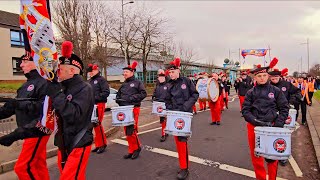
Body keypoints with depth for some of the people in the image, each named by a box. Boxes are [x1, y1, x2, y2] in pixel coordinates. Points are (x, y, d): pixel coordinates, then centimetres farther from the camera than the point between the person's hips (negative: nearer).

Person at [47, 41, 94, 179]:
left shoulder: (84, 88, -15)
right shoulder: (63, 87, 8)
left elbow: (73, 115, -26)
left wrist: (56, 94, -24)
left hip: (79, 144, -8)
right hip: (64, 143, 8)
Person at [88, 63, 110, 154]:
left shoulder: (101, 79, -5)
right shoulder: (89, 81, 18)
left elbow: (106, 92, -15)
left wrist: (95, 98, -20)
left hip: (99, 105, -7)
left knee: (97, 124, -8)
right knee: (95, 124, 10)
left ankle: (102, 144, 7)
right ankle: (98, 144, 21)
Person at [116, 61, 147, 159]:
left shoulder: (137, 82, -2)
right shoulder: (123, 84, 17)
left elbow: (143, 94, -11)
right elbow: (118, 95, 26)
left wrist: (132, 98, -18)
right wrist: (118, 100, 4)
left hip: (133, 109, -7)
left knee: (131, 131, -10)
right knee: (127, 131, 9)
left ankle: (137, 148, 13)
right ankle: (131, 151, 22)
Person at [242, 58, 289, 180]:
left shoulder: (276, 91, 1)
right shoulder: (251, 93, 2)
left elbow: (284, 108, 2)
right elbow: (245, 110, -2)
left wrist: (278, 124, -9)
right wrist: (256, 121, -16)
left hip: (271, 127, -1)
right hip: (254, 127, 1)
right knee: (256, 155, 10)